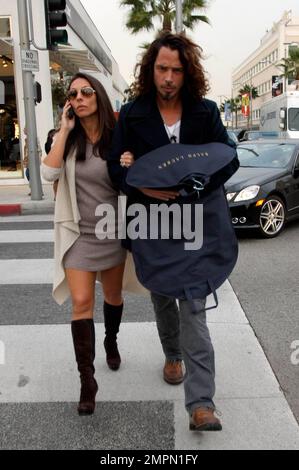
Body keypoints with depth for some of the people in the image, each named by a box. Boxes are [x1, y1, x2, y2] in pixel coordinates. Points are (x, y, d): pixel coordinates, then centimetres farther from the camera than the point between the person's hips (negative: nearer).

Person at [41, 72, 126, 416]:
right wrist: (64, 130, -17)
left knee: (113, 296, 17)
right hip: (78, 234, 0)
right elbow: (49, 173, -19)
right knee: (81, 302, -10)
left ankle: (111, 342, 46)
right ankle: (87, 380, -2)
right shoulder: (67, 140, -1)